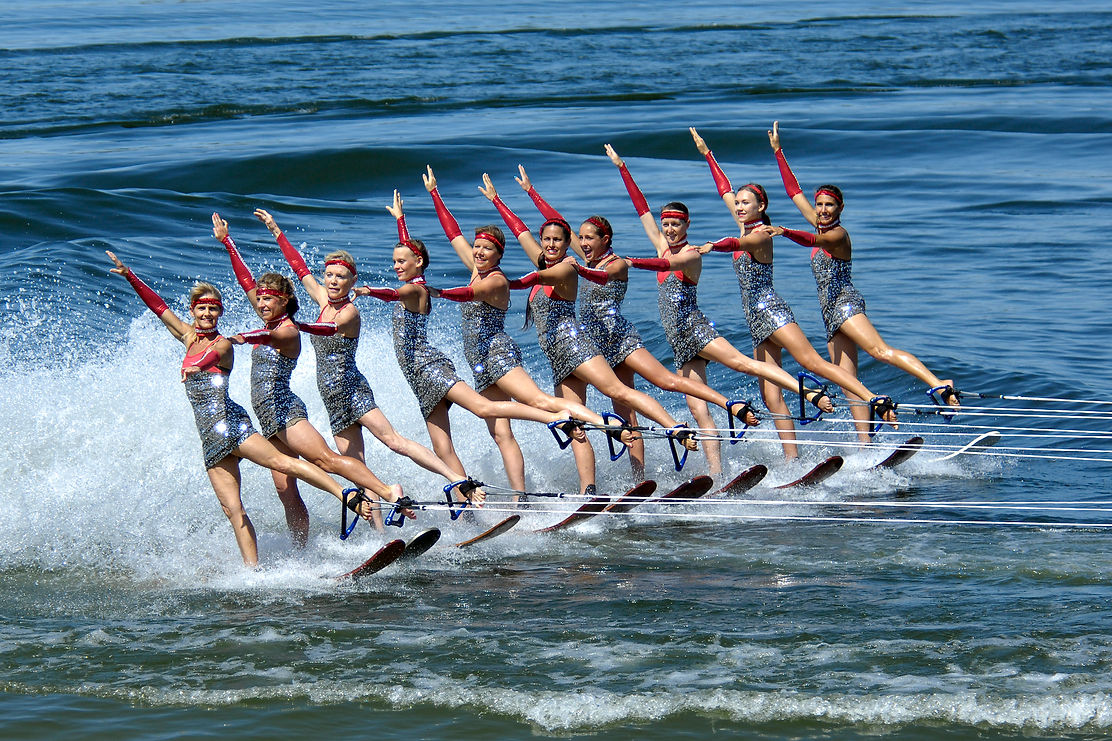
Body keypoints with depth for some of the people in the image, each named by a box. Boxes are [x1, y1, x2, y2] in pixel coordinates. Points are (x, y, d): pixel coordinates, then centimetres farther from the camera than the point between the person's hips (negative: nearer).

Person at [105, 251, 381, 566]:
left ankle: (347, 495, -29)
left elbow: (213, 356, -26)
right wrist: (129, 275, 16)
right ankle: (254, 570, -8)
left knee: (280, 461, -22)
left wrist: (196, 367, -49)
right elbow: (158, 306, 20)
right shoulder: (189, 337, 16)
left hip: (229, 420, -6)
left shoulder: (221, 344, -2)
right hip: (210, 437, 6)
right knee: (233, 508, -3)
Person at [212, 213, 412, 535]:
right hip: (269, 420, 9)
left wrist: (245, 337, -51)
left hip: (285, 411, -8)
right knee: (286, 491, 1)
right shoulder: (271, 324, 16)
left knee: (327, 459, -24)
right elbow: (246, 281, 24)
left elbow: (271, 337, -31)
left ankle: (388, 491, -35)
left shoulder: (288, 331, -7)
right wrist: (226, 242, 29)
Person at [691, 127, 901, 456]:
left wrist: (712, 246, -50)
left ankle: (873, 399, -31)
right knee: (770, 396, -1)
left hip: (770, 310, -8)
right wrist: (707, 155, 33)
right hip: (757, 319, 8)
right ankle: (792, 460, -5)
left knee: (813, 361, -22)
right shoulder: (746, 230, 15)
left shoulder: (760, 235, -7)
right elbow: (725, 190, 26)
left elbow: (736, 243, -30)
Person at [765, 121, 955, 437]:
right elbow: (794, 191, 24)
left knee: (881, 350, -29)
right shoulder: (821, 229, 18)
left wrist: (784, 232, -46)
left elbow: (811, 240, -28)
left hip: (845, 303, -8)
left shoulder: (837, 234, -5)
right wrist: (777, 151, 24)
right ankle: (866, 447, -10)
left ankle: (939, 385, -43)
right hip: (831, 314, 8)